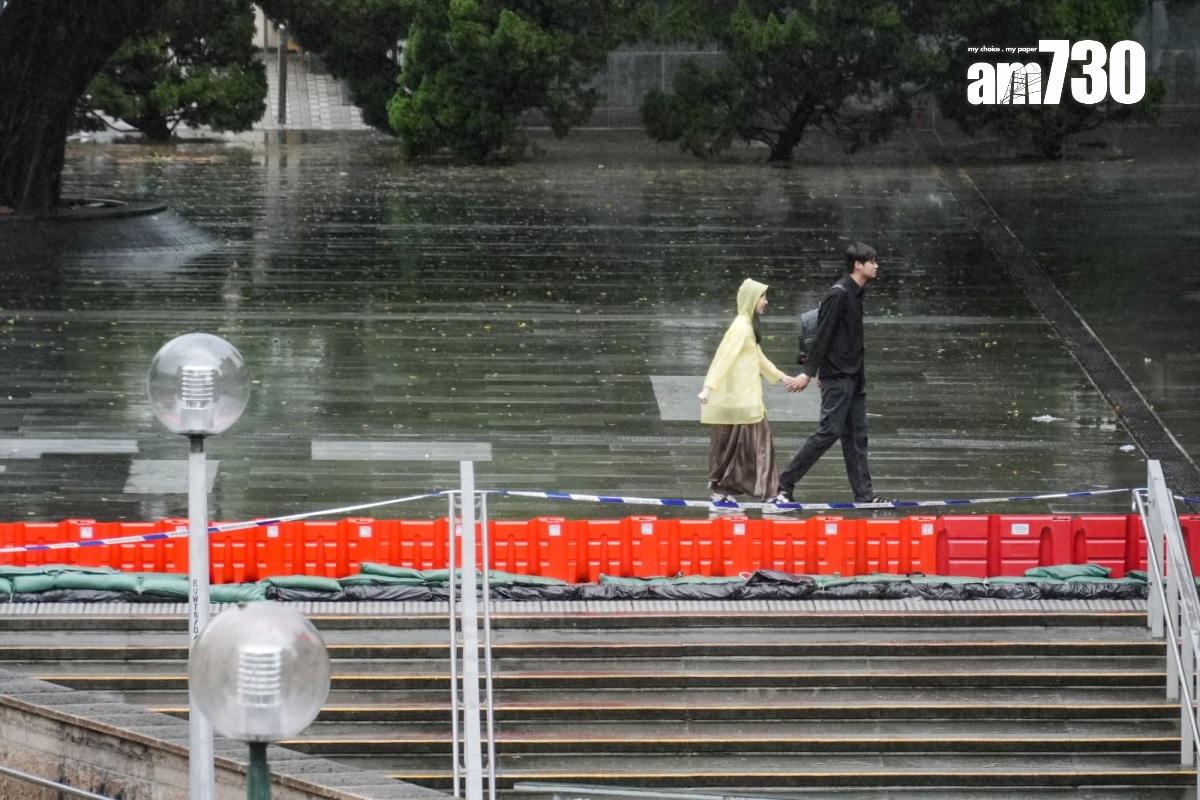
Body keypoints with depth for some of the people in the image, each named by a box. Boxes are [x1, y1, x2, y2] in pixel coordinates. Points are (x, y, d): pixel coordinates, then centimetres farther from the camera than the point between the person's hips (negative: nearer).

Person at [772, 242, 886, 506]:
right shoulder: (838, 294, -15)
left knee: (856, 435, 8)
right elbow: (822, 335, -18)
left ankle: (864, 493, 9)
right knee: (829, 431, -10)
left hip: (853, 377, 9)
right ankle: (785, 483, -6)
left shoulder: (855, 294, 14)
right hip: (837, 377, -9)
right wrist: (808, 373, -19)